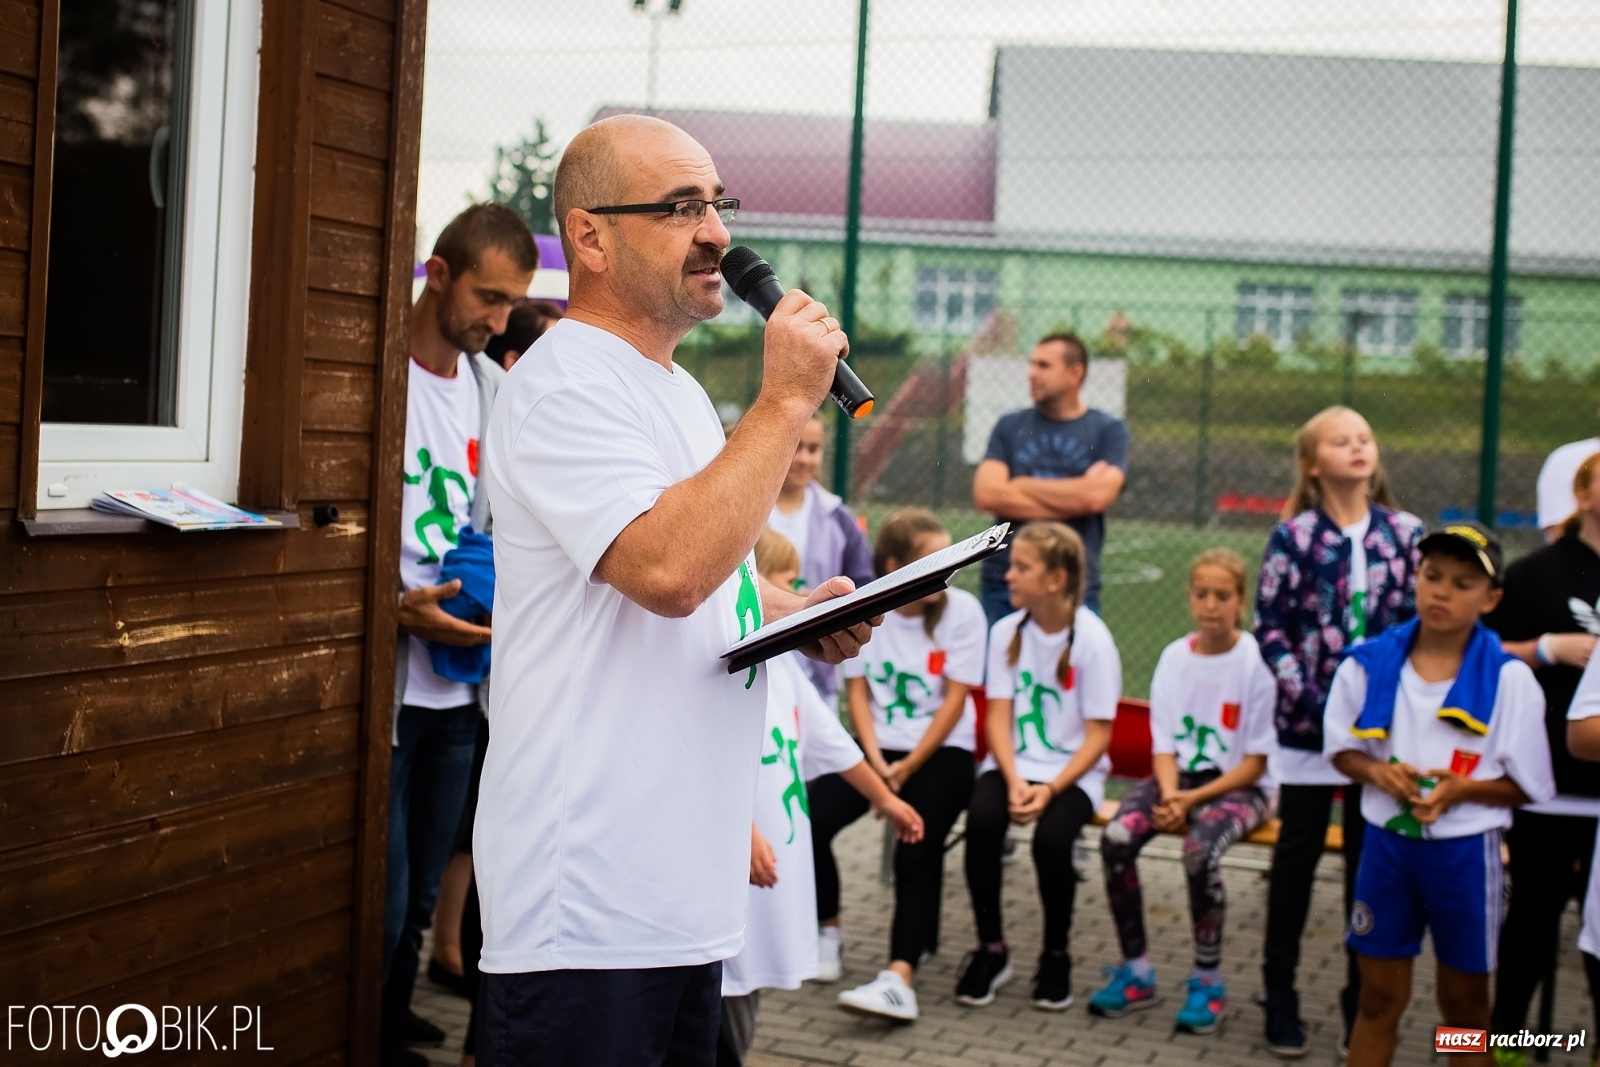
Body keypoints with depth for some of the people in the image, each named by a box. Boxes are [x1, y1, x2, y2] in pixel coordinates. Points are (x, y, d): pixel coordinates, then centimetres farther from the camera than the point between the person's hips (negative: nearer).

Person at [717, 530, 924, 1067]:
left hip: (777, 857, 9)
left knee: (750, 983, 16)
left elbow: (831, 739, 24)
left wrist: (885, 798, 31)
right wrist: (744, 833, -28)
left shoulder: (780, 660, 14)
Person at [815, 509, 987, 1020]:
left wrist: (907, 768, -12)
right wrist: (875, 759, -11)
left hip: (941, 749, -3)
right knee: (809, 819, -18)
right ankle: (827, 931, 5)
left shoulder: (962, 610, -9)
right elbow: (857, 690, 3)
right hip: (879, 745, 3)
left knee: (917, 851, -25)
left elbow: (954, 700, -9)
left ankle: (900, 976, -32)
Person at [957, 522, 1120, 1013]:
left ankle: (1056, 957, -4)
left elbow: (1097, 736, -9)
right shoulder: (1006, 632, 2)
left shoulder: (1092, 640, -9)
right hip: (1013, 763, 3)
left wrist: (1050, 789, -20)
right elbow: (999, 717, 0)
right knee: (981, 821, -27)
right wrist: (1013, 781, -16)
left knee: (1052, 838, -31)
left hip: (1073, 771, -3)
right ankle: (991, 950, -6)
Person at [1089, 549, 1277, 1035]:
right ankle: (1135, 972, -10)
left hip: (1239, 787, -4)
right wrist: (1170, 795, -15)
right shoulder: (1175, 657, 4)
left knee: (1200, 851, -34)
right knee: (1116, 837, -24)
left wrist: (1193, 798, -18)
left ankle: (1208, 982, -13)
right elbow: (1164, 744, 4)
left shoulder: (1256, 662, -10)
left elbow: (1255, 763, -9)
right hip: (1180, 777, 4)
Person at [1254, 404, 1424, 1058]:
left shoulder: (1406, 533, 3)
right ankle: (1280, 992, 19)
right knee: (1297, 855, 7)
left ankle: (1363, 997, 21)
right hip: (1309, 722, -2)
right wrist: (1307, 696, -14)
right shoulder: (1293, 536, -4)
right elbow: (1270, 629, -4)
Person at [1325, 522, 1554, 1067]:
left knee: (1464, 1001, 14)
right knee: (1379, 998, 11)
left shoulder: (1509, 679, -10)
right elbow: (1342, 748, 7)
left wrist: (1462, 789, -21)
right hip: (1387, 843, 2)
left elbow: (1528, 786, -5)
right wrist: (1377, 772, -14)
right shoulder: (1370, 663, -4)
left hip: (1466, 853, -1)